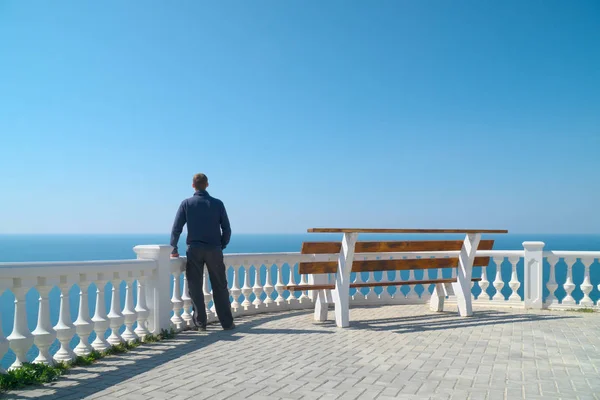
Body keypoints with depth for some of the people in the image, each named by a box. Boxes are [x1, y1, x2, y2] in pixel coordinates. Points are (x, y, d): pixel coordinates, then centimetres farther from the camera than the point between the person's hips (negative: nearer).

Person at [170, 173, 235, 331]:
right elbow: (227, 229, 2)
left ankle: (200, 323, 7)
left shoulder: (187, 203, 1)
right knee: (220, 287, 8)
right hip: (214, 250, 1)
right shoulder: (218, 203, 3)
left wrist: (174, 250, 7)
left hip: (194, 250, -1)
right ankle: (227, 322, 11)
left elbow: (176, 229, -2)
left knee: (195, 287, 6)